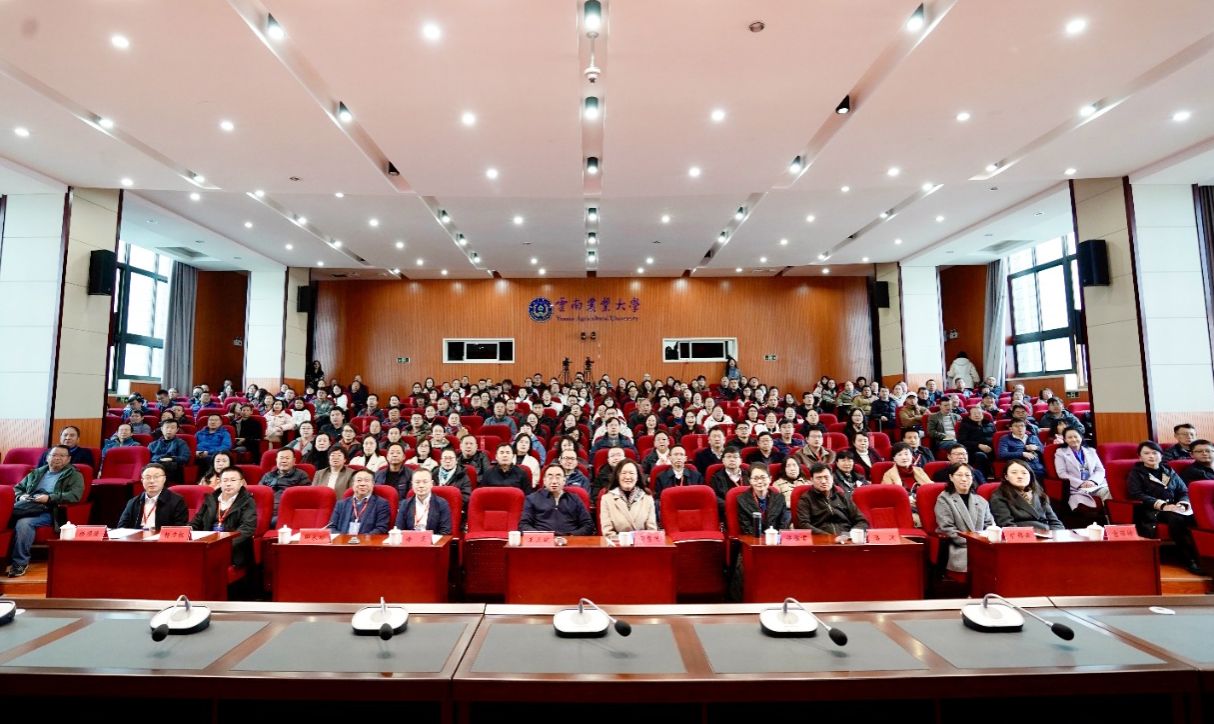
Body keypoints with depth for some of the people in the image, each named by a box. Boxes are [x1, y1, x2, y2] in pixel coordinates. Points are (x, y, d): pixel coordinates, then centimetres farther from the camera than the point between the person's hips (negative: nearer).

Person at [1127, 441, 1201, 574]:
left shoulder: (1169, 471, 20)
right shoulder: (1136, 473, 6)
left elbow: (1184, 491, 15)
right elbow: (1136, 495, -7)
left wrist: (1182, 504, -8)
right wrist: (1162, 505, -18)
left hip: (1174, 509, 4)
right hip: (1151, 510, -4)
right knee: (1176, 519, -34)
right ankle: (1189, 559, -27)